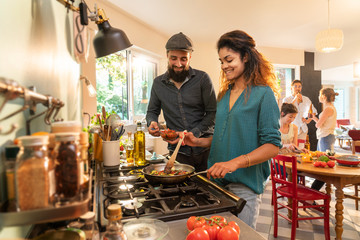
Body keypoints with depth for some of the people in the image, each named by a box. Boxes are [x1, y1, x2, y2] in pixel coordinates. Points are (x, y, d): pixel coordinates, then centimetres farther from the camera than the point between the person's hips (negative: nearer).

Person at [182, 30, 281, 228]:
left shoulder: (263, 94, -9)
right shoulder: (223, 95, 11)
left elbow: (272, 146, -14)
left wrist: (236, 163, -26)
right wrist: (199, 141, 1)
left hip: (245, 184, -6)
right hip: (218, 180, 7)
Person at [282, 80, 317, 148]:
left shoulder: (306, 99, 8)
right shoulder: (286, 99, -2)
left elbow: (314, 111, 23)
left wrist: (309, 120, 5)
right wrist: (295, 99, -21)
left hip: (302, 129, 3)